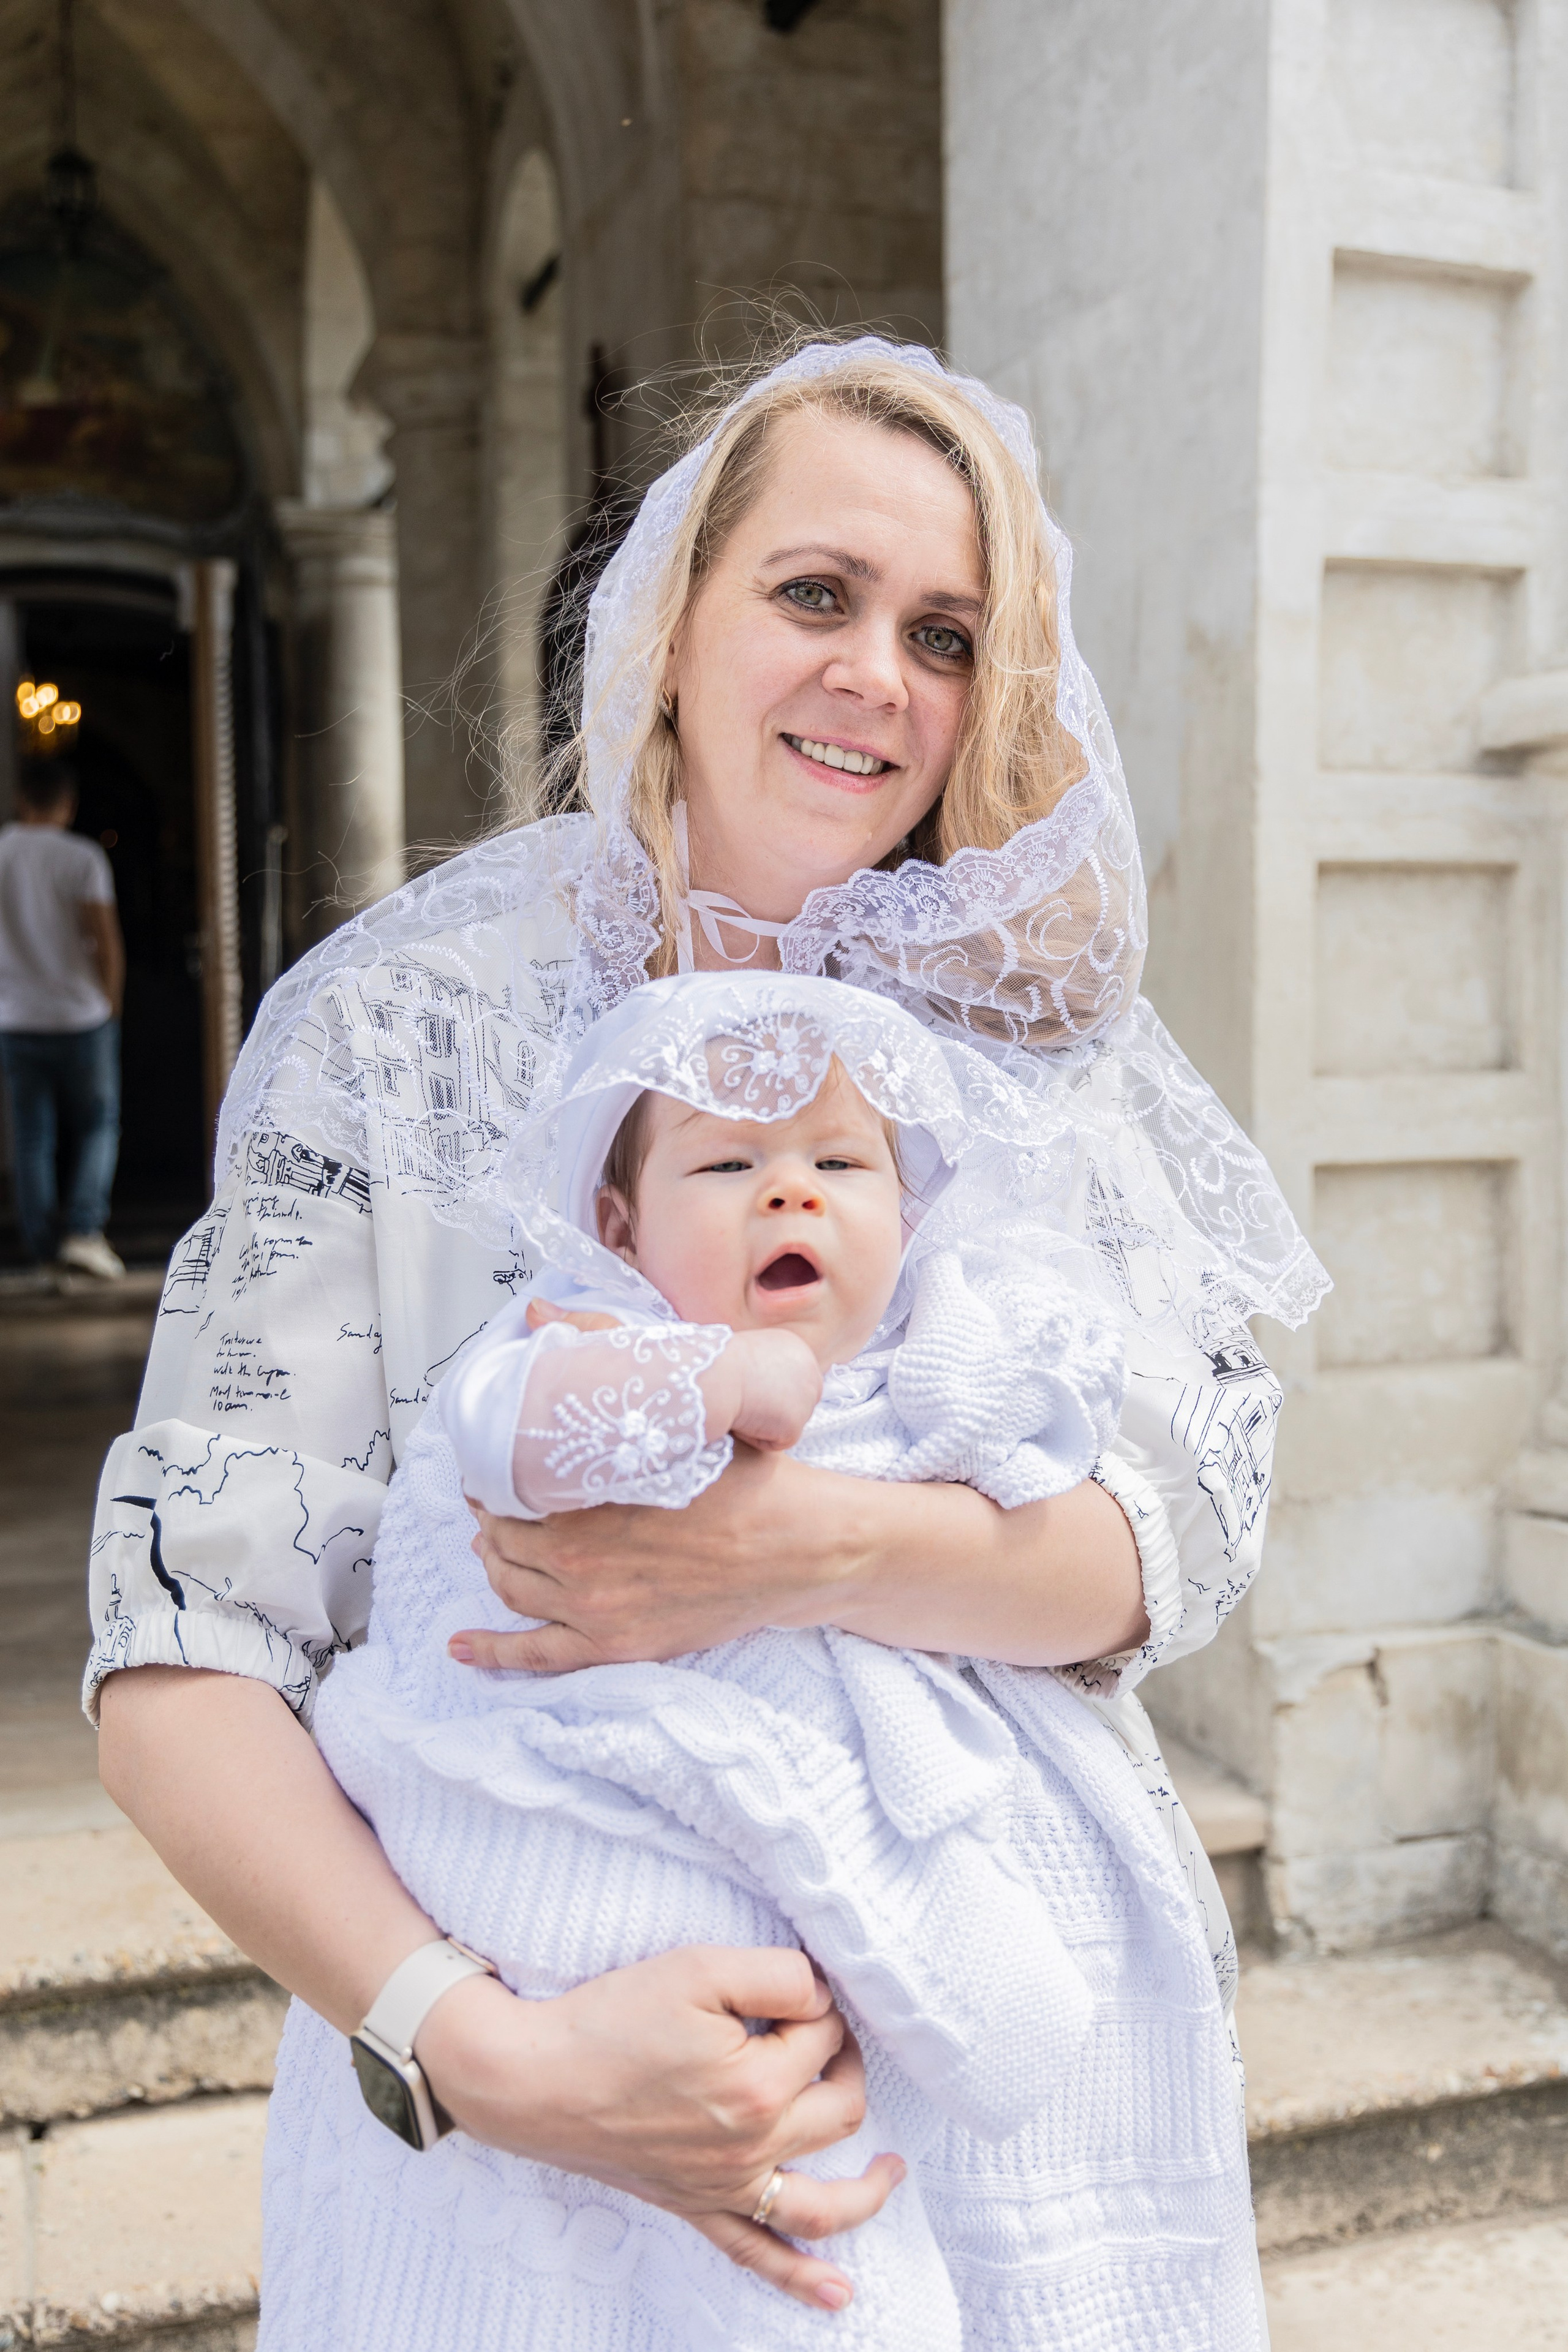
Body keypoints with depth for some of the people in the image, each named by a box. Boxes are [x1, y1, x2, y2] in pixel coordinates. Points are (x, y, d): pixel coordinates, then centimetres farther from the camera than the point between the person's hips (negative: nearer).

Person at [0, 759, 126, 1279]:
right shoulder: (82, 858, -9)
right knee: (97, 1128, 11)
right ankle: (84, 1230, -4)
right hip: (81, 1018, -3)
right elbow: (107, 943, -12)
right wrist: (110, 1006, 2)